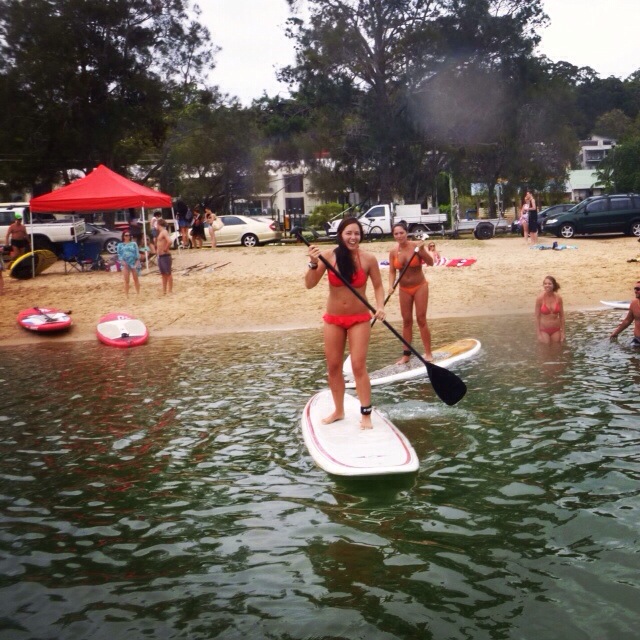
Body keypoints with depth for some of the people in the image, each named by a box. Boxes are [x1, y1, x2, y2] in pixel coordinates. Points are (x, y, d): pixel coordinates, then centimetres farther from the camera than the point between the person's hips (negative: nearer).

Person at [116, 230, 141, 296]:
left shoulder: (134, 244, 8)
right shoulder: (120, 245, 8)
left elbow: (137, 253, 2)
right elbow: (119, 254, 2)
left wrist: (137, 262, -8)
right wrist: (122, 261, -14)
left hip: (134, 263, 0)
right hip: (125, 264, 0)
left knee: (136, 279, 7)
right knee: (126, 280, -2)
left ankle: (138, 293, 13)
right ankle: (127, 295, 2)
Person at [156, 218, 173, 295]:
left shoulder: (164, 232, -14)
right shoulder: (160, 233, 15)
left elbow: (169, 241, -31)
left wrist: (165, 249, -21)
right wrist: (157, 249, 16)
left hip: (165, 255, -10)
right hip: (160, 256, 10)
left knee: (168, 274, -4)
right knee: (163, 274, 12)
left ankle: (170, 291, -2)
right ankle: (164, 291, 17)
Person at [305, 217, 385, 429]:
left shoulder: (368, 259, -12)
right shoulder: (328, 255, -10)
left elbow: (378, 286, 0)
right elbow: (309, 284, -12)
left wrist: (380, 306, -17)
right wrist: (313, 263, -28)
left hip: (359, 319, -2)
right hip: (333, 319, 2)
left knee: (358, 366, -6)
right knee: (333, 366, 10)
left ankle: (366, 414, 4)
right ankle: (338, 410, 27)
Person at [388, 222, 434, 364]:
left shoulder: (416, 246, -14)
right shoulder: (393, 252, -5)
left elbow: (430, 263, -17)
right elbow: (392, 271, -1)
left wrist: (422, 250, -32)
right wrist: (391, 286, -17)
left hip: (420, 287, -3)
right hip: (404, 289, 3)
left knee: (421, 319, -3)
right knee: (406, 321, 8)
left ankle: (428, 353, 6)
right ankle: (406, 354, 15)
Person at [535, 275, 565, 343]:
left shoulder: (558, 298, -5)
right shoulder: (540, 298, -11)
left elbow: (561, 316, 3)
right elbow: (537, 317, -7)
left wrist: (562, 332, 3)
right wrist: (539, 334, -8)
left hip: (556, 329, 2)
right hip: (544, 330, -2)